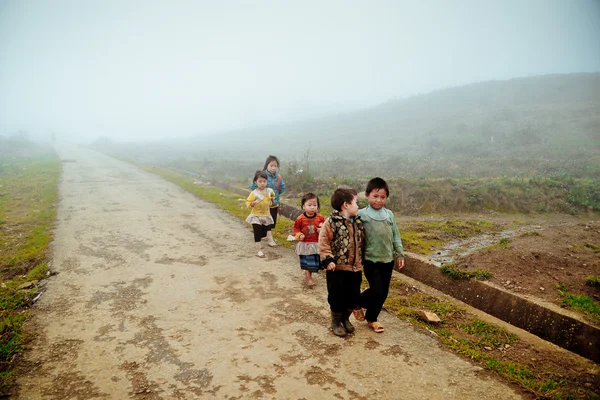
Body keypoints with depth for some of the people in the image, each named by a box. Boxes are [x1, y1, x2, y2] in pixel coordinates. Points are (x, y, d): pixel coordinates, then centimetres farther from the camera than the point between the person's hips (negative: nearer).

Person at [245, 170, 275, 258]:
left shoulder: (269, 191, -3)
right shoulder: (254, 193, -19)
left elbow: (272, 195, 21)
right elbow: (247, 202, -16)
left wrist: (271, 201, 6)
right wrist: (252, 204, -34)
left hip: (266, 216, 5)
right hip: (256, 216, -5)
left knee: (263, 233, 17)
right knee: (257, 233, -9)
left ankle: (258, 243, 44)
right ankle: (259, 250, -4)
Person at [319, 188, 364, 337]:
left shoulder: (358, 222, 7)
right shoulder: (331, 222, -14)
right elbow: (323, 243, -14)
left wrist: (362, 259, 15)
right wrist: (328, 259, -21)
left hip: (355, 268, 6)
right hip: (337, 268, -6)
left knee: (354, 297, 13)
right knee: (337, 298, 7)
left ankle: (345, 318, 38)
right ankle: (336, 322, 30)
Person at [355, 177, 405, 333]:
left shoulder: (389, 214, 3)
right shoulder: (361, 214, -10)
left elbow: (396, 237, 10)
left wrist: (400, 254, 10)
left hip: (387, 260, 5)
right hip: (370, 260, -5)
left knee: (383, 292, 10)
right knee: (377, 291, -8)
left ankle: (371, 318, 30)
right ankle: (357, 303, 21)